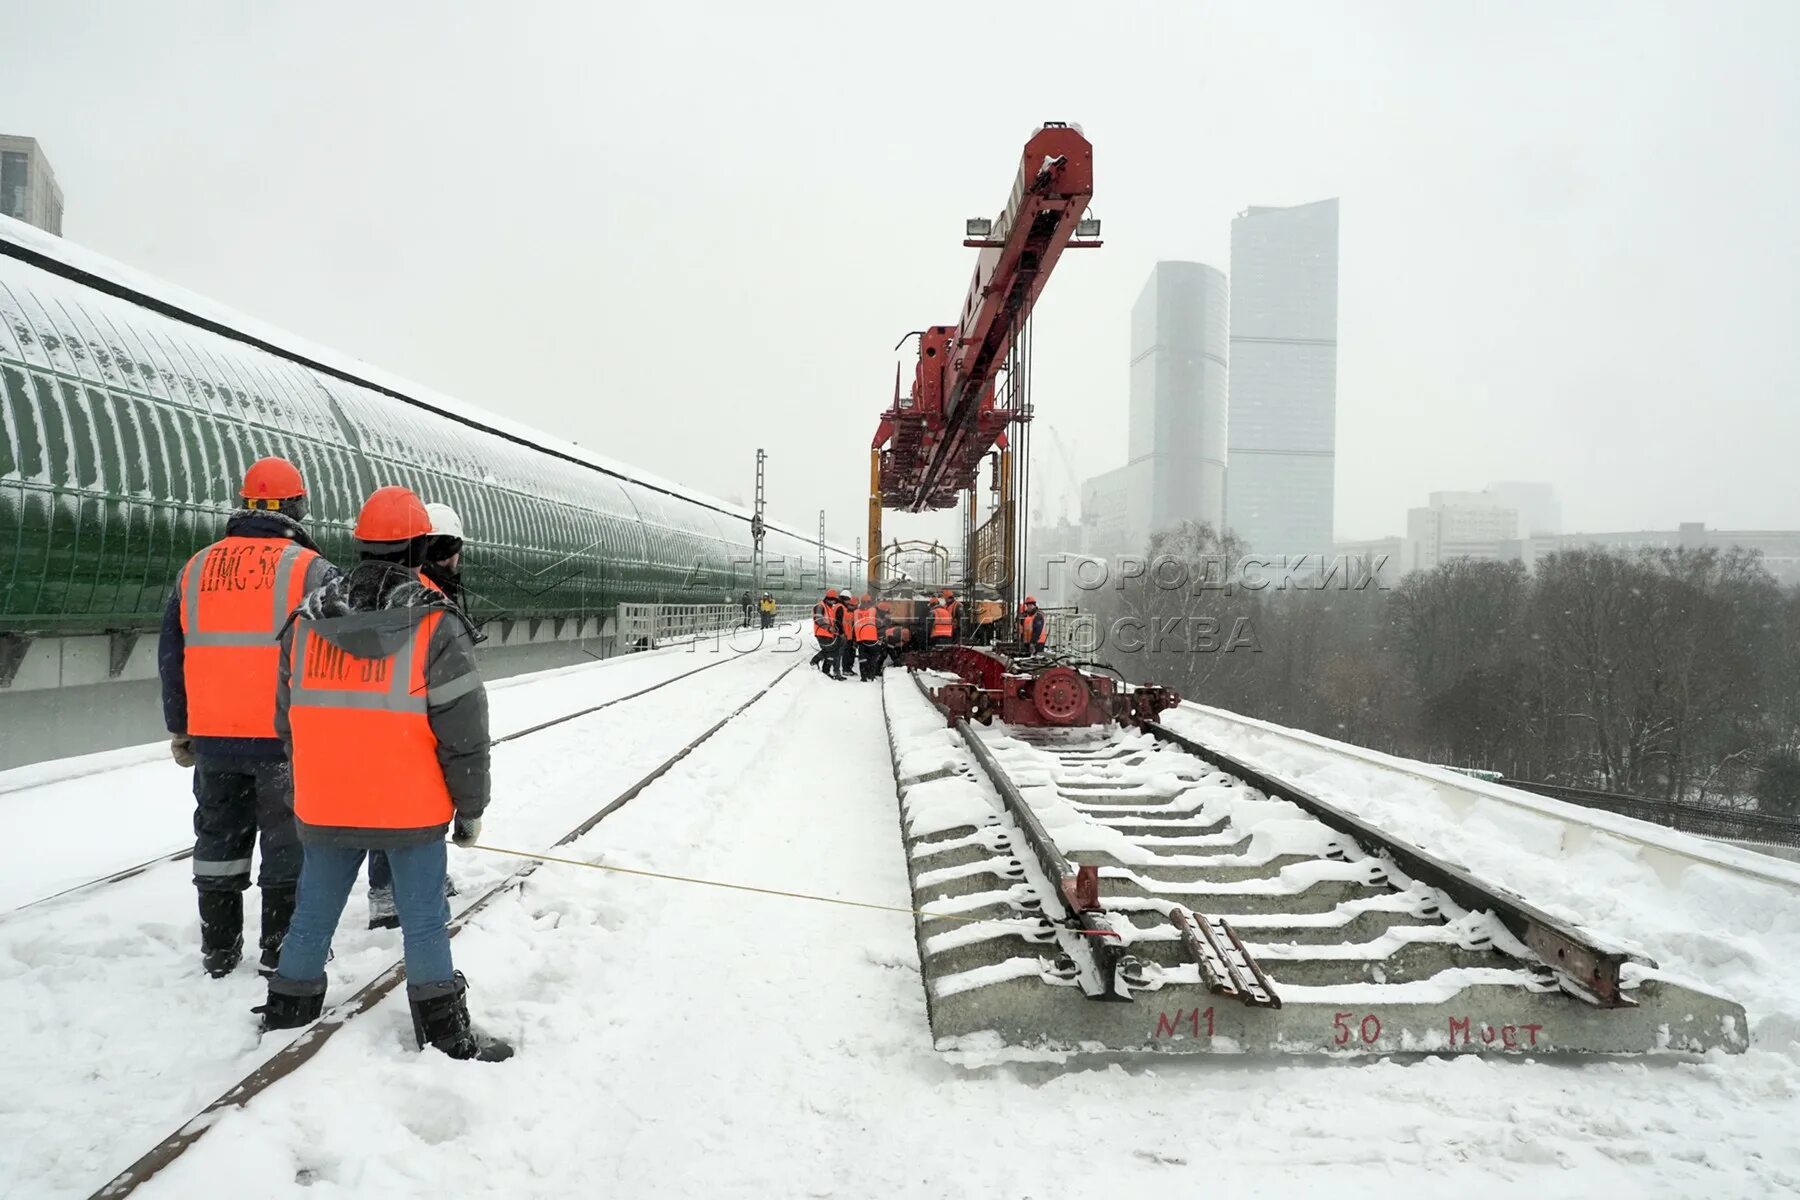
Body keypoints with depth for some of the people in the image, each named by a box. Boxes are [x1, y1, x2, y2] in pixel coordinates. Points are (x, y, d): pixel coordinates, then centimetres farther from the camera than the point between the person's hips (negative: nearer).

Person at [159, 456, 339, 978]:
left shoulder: (197, 569, 8)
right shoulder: (311, 569, -8)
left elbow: (171, 657, 12)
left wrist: (180, 729, 20)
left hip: (213, 738, 5)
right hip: (286, 737, -4)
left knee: (219, 835, 17)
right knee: (287, 841, 6)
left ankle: (218, 948, 25)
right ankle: (282, 949, 12)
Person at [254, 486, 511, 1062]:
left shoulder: (307, 619, 3)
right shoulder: (436, 624, -12)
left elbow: (288, 717, 13)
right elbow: (462, 730, -11)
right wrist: (471, 806, 0)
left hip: (325, 807, 4)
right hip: (412, 809, -4)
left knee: (314, 911, 19)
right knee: (424, 921, 5)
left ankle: (290, 1006, 35)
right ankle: (446, 1035, 12)